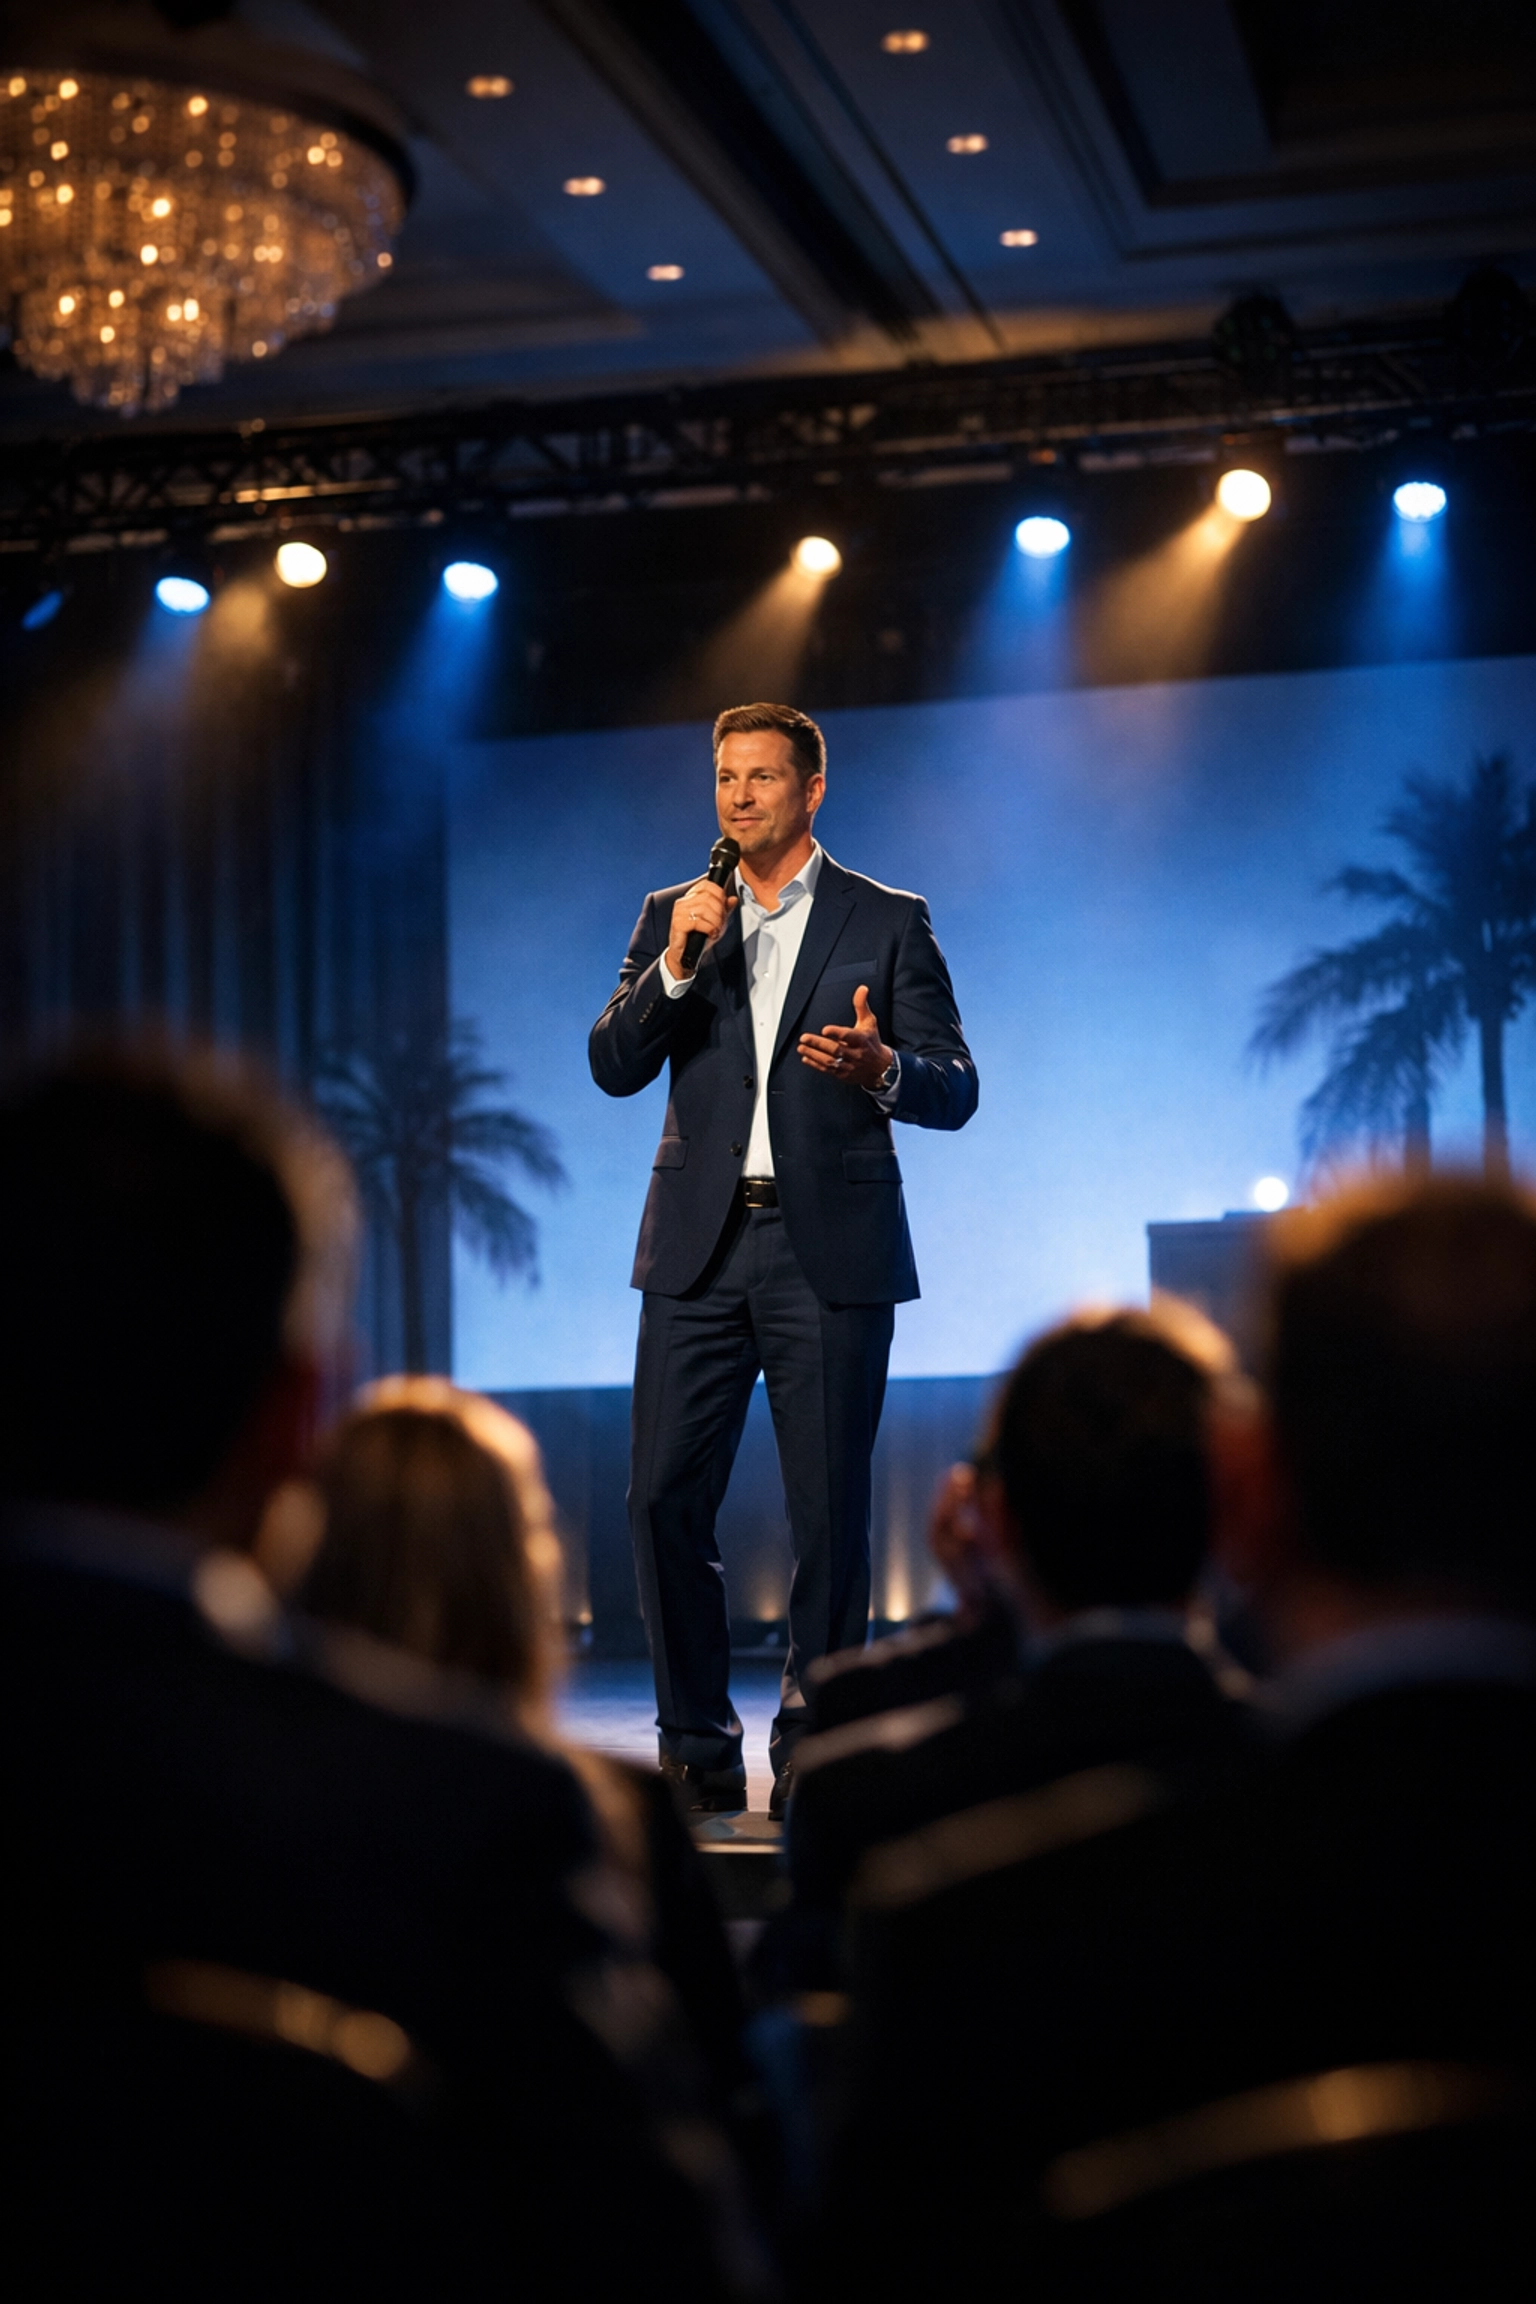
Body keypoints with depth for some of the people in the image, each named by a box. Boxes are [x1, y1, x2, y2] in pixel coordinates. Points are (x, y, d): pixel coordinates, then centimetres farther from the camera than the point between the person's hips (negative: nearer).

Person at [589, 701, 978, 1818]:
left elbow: (956, 1089, 0)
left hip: (830, 1252, -2)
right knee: (665, 1500, -3)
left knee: (830, 1514, 0)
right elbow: (614, 1067, 4)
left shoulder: (889, 921, 5)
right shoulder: (672, 916, 13)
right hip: (701, 1249, 2)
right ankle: (699, 1746, 8)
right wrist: (677, 963, -10)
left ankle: (813, 1748, 12)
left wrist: (881, 1068, -22)